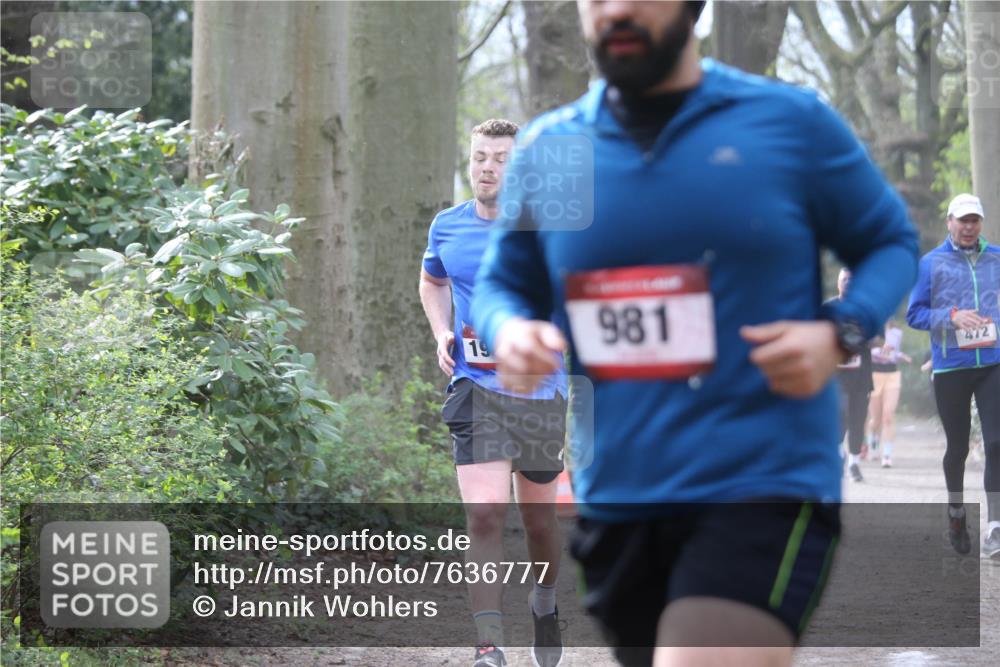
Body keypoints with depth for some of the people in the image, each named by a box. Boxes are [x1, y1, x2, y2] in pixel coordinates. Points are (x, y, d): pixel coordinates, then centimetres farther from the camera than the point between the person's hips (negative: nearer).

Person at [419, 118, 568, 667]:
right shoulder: (447, 227, 3)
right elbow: (432, 282, 24)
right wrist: (442, 337, 7)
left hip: (541, 391, 0)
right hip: (476, 389, 0)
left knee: (538, 520, 14)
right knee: (483, 517, -16)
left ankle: (545, 604, 45)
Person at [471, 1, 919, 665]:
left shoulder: (791, 121, -2)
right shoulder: (545, 149, 7)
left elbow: (891, 242, 9)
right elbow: (501, 282, 19)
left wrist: (841, 334, -11)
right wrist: (509, 330, -6)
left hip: (765, 490, -5)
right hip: (616, 504, 5)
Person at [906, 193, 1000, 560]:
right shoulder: (931, 263, 3)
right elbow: (914, 314, 1)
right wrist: (952, 317, -14)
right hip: (951, 368, -1)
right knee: (958, 447, 10)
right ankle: (956, 513, 33)